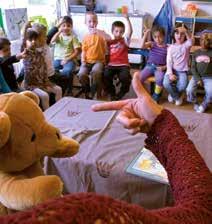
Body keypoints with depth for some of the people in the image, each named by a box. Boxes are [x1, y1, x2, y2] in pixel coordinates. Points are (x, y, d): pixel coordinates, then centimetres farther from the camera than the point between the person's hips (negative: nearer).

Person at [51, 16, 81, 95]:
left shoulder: (73, 37, 4)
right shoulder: (58, 35, 12)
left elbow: (77, 51, -3)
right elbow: (52, 41, -11)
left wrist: (67, 59, -13)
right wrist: (59, 32, -17)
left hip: (69, 60, -3)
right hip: (58, 59, 3)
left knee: (68, 71, -35)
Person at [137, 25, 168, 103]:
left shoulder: (167, 48, 0)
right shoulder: (151, 44, 5)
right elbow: (142, 46, -15)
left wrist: (164, 67, -16)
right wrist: (145, 34, -19)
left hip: (159, 68, -2)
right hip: (149, 66, 2)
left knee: (160, 79, -35)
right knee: (139, 78, -23)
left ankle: (156, 96, -12)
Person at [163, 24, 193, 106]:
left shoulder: (186, 45, 1)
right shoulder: (171, 47, 5)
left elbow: (190, 42, -26)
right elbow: (169, 61, -3)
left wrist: (186, 31, -47)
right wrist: (170, 74, -19)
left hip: (182, 71, -1)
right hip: (172, 70, 1)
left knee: (182, 86, -30)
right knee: (166, 83, -28)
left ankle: (173, 94, 10)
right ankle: (177, 96, 4)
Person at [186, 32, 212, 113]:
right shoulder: (196, 53, 7)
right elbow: (193, 67, 1)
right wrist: (197, 79, -9)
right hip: (197, 76, 2)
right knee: (189, 90, -23)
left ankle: (203, 105, 3)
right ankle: (195, 103, 8)